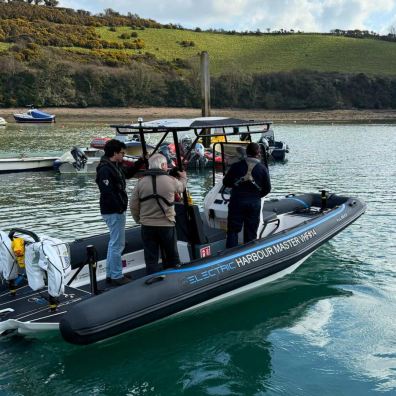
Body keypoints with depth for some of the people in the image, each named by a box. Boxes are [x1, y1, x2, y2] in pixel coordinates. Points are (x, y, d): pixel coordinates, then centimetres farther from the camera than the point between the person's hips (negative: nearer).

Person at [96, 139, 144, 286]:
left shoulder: (116, 166, 13)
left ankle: (110, 274, 26)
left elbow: (129, 173, 30)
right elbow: (108, 192, -25)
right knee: (117, 244, -5)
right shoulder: (105, 170, -18)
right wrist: (120, 208, -23)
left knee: (114, 243, 17)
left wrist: (141, 161, 19)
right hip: (114, 212, -11)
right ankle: (116, 276, 2)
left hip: (117, 211, 11)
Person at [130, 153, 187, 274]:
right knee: (171, 258, 17)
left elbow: (133, 205, -2)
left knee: (151, 260, 8)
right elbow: (181, 187, 16)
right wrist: (184, 178, 38)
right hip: (167, 225, -1)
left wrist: (139, 219, 15)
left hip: (147, 226, 1)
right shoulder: (171, 181, -7)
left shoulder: (141, 182, -4)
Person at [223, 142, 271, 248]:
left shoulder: (236, 166, -3)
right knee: (251, 233, 10)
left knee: (233, 230, 6)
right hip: (254, 203, 1)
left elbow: (226, 182, 3)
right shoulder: (262, 168, -2)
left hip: (237, 201, -1)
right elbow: (267, 188, 1)